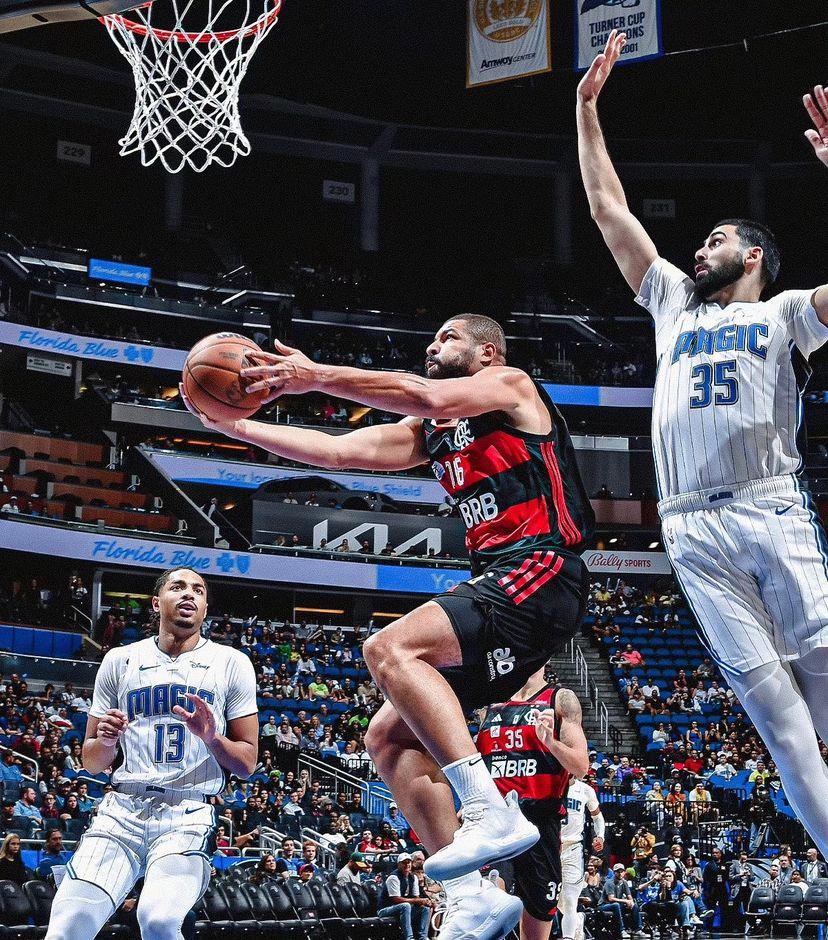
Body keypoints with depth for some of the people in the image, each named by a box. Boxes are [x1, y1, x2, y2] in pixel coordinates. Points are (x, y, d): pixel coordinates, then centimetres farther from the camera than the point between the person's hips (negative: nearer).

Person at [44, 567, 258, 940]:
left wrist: (212, 739, -11)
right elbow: (92, 763, 17)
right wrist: (106, 741, -6)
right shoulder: (120, 660, 13)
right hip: (121, 810, 2)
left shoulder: (231, 663, 8)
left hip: (188, 814, -1)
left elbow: (247, 764, 9)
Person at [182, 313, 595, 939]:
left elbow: (429, 397, -16)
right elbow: (337, 451, 19)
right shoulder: (432, 431, 25)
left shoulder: (512, 385, 3)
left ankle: (493, 814, -31)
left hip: (541, 572, -9)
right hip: (499, 590, 9)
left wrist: (317, 377, -15)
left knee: (389, 649, -27)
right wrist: (229, 424, 15)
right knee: (389, 737, 1)